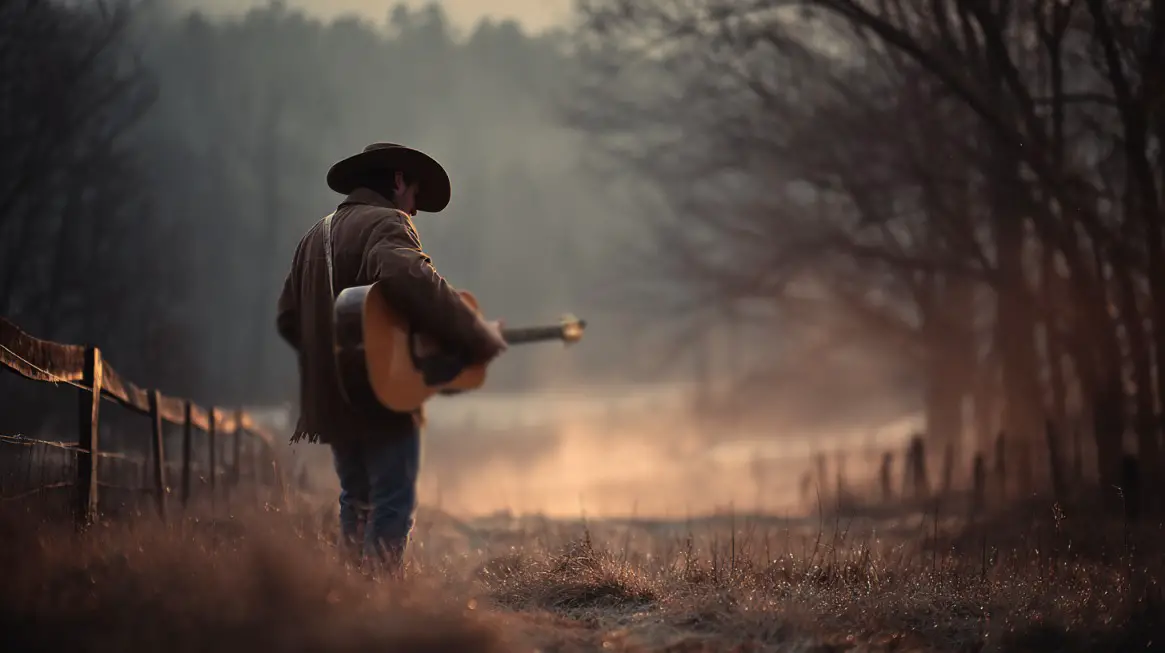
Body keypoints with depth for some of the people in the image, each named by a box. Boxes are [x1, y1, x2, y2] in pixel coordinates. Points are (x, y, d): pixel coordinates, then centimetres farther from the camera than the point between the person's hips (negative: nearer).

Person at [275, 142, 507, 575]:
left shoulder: (316, 235, 18)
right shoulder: (386, 224, -9)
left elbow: (288, 318, 18)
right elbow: (411, 280, -30)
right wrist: (482, 339, -24)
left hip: (332, 398, 8)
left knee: (356, 503, 17)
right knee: (392, 506, -5)